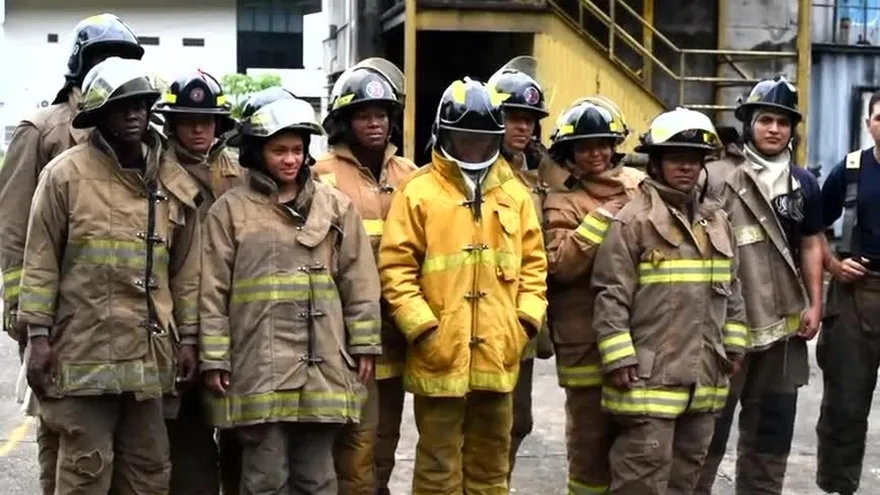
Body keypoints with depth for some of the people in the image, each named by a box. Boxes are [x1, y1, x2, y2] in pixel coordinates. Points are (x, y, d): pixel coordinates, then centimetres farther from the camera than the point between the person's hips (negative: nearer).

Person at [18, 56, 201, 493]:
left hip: (150, 351, 4)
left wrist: (188, 338, 10)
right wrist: (38, 334, -7)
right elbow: (41, 261, -2)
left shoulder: (174, 184, 9)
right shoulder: (66, 173, -3)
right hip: (84, 348, -4)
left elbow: (185, 269, 12)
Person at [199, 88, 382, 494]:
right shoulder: (230, 209, 1)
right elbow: (213, 292, 1)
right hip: (259, 368, -2)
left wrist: (364, 346, 5)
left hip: (322, 367, 2)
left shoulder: (335, 206, 8)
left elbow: (359, 282, 9)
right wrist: (214, 359, -3)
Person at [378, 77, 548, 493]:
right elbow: (395, 268, -8)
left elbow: (533, 263, 13)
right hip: (441, 354, -4)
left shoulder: (515, 193, 11)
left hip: (498, 355, 5)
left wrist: (527, 320, 2)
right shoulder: (418, 191, -4)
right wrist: (422, 328, -13)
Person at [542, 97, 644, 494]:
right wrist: (600, 218, -17)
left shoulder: (641, 188, 9)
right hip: (588, 340, -4)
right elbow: (560, 265, -15)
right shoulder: (562, 201, -3)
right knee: (591, 436, 5)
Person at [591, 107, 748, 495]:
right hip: (650, 374, -7)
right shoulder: (633, 220, -10)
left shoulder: (716, 220, 12)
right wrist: (618, 358, -16)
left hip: (703, 374, 7)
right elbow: (611, 295, -13)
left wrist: (733, 344, 15)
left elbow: (730, 289, 20)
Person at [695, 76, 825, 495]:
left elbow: (811, 245, 16)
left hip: (784, 324, 5)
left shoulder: (804, 184, 9)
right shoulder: (716, 176, -8)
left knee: (772, 429, 15)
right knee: (710, 425, 4)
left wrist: (815, 305, 7)